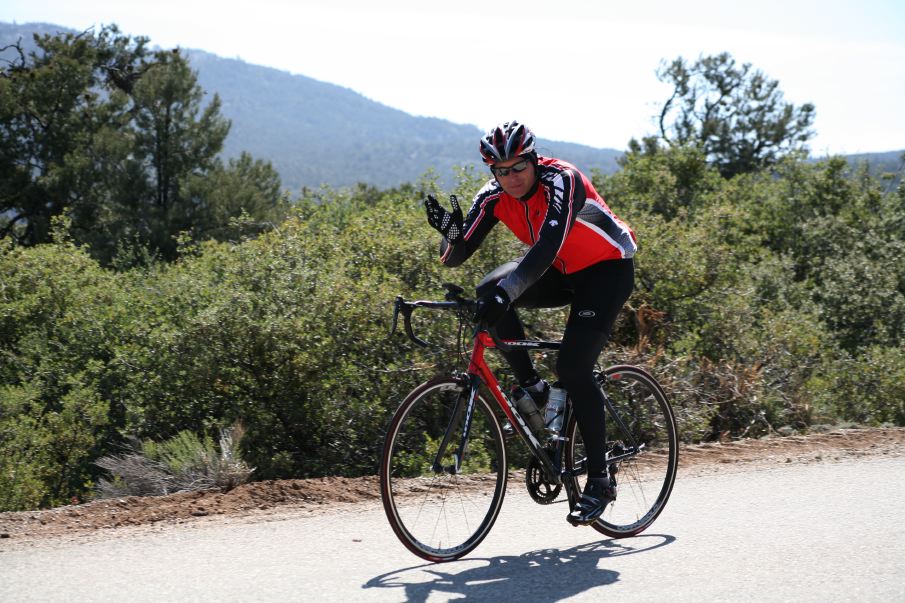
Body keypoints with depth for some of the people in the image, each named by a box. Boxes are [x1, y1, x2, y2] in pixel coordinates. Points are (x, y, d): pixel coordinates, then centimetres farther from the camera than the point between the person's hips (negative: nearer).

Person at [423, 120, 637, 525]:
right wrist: (451, 231, -39)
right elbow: (455, 256, -16)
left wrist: (506, 292, -57)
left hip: (607, 269, -6)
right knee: (488, 293, -21)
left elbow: (547, 247, -44)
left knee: (573, 368, -21)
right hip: (560, 272, 6)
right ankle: (532, 389, -5)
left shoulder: (561, 181, -29)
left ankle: (600, 480, -9)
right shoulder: (494, 196, -12)